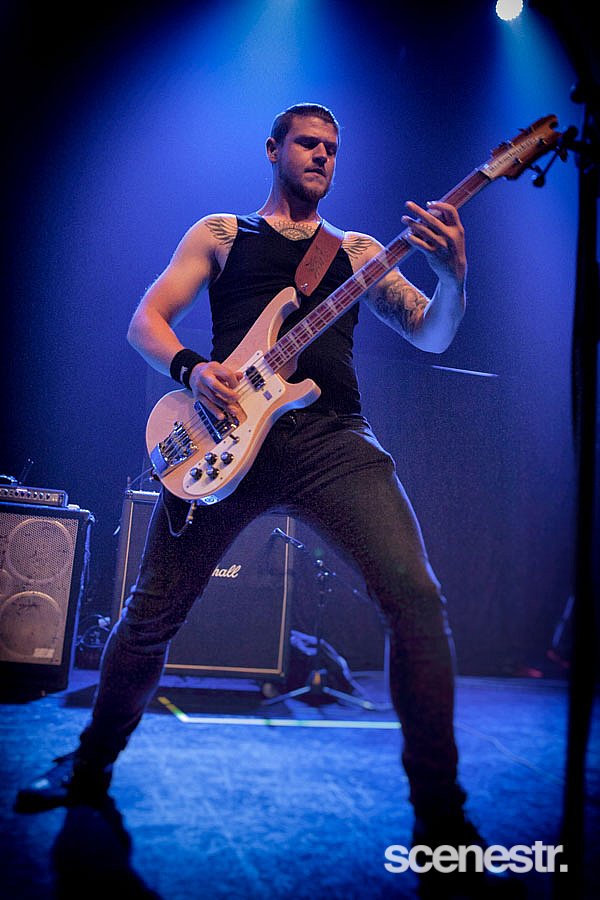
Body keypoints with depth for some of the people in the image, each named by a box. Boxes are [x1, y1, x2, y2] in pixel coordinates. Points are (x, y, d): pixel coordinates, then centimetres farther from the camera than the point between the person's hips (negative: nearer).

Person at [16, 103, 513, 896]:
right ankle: (90, 767, 28)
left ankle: (439, 809, -7)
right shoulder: (220, 232, 18)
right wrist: (192, 369, -11)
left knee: (415, 594, -19)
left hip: (330, 436, 1)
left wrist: (453, 274, -9)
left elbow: (432, 335, 12)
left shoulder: (356, 250, 21)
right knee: (152, 611, 3)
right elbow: (146, 319, 10)